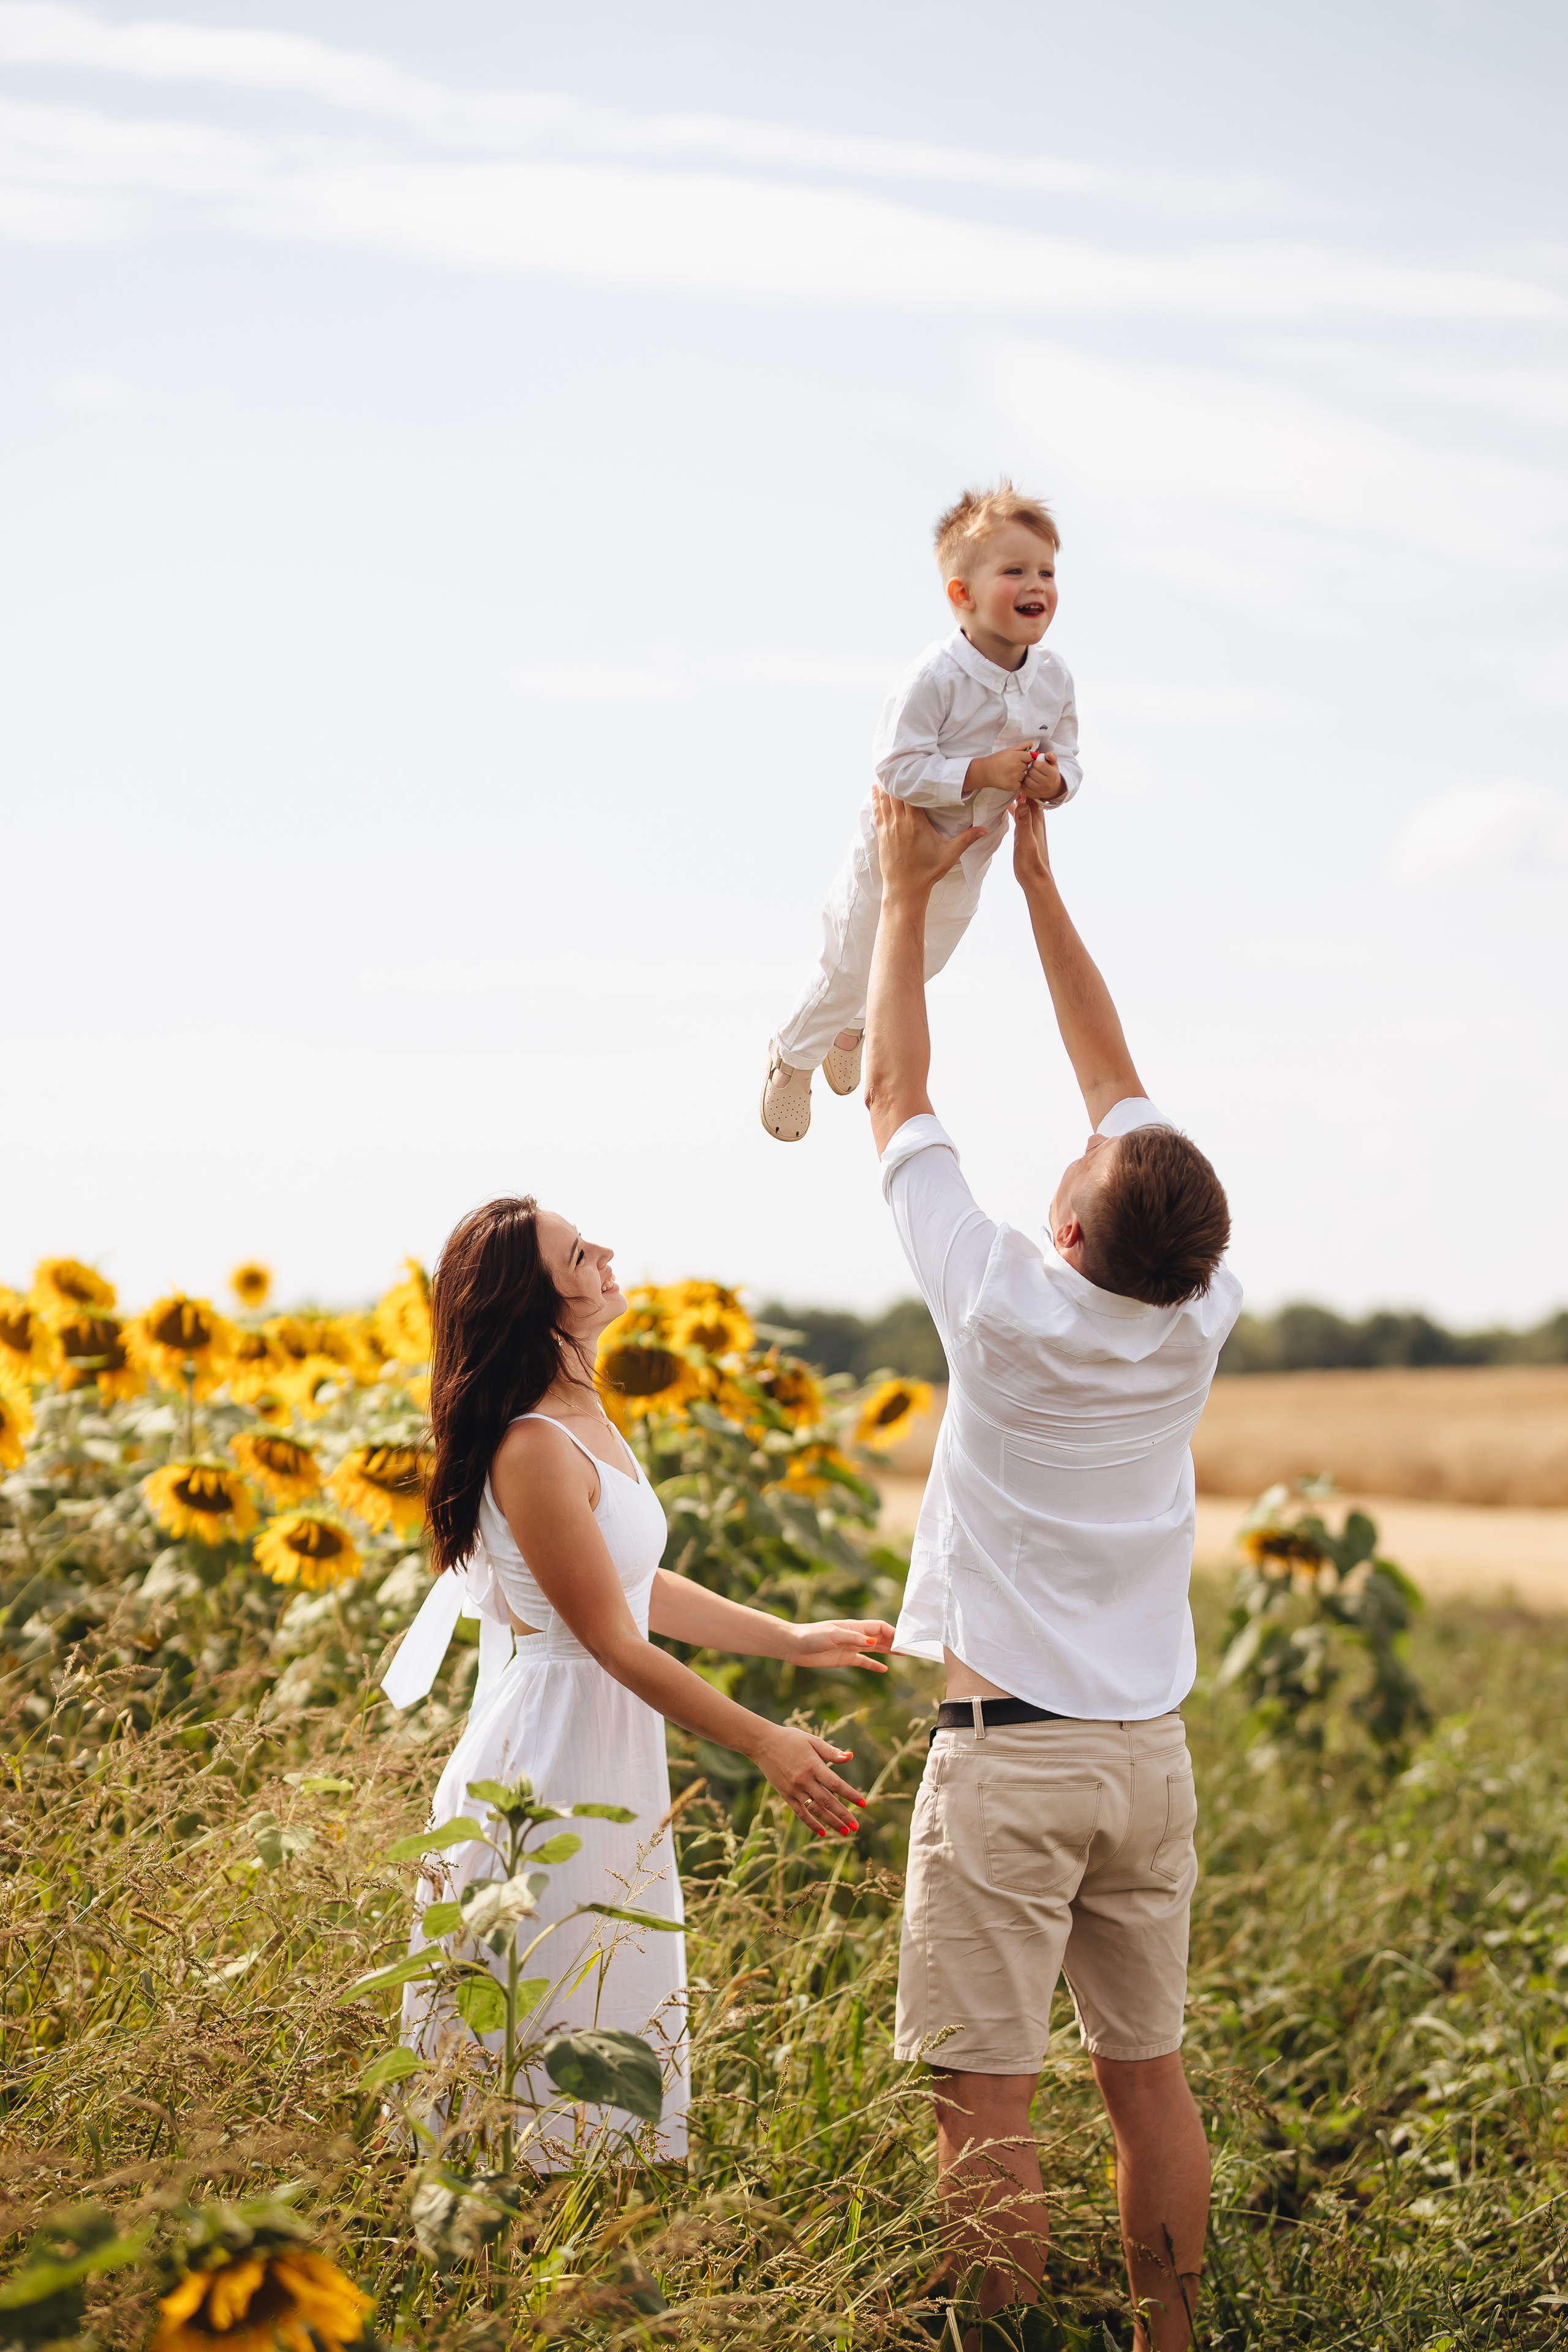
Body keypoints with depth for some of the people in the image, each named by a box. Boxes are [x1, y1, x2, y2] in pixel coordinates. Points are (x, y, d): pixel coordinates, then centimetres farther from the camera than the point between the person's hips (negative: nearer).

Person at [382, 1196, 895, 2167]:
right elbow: (614, 1642, -20)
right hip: (550, 1763, -10)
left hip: (610, 1762, 10)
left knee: (624, 2031, 15)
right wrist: (766, 1743, -18)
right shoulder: (535, 1449, -22)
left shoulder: (586, 1419, 7)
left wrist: (792, 1639, 19)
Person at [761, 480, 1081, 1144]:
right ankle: (792, 1057, 41)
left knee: (920, 968, 28)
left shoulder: (1052, 679, -14)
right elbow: (898, 766, -35)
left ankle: (850, 1028, 60)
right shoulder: (936, 677, -33)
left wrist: (1052, 782, -26)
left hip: (969, 858, 6)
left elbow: (1067, 762, -3)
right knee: (850, 973, 11)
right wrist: (982, 772, -39)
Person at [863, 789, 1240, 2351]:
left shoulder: (1008, 1315, -15)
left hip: (1008, 1752, -6)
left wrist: (908, 895, 8)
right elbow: (1116, 1082, 8)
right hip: (1148, 1752, 6)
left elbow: (898, 1100, -2)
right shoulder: (1198, 1326, -3)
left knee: (985, 2093, -3)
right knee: (1145, 2073, 13)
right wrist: (1035, 879, 15)